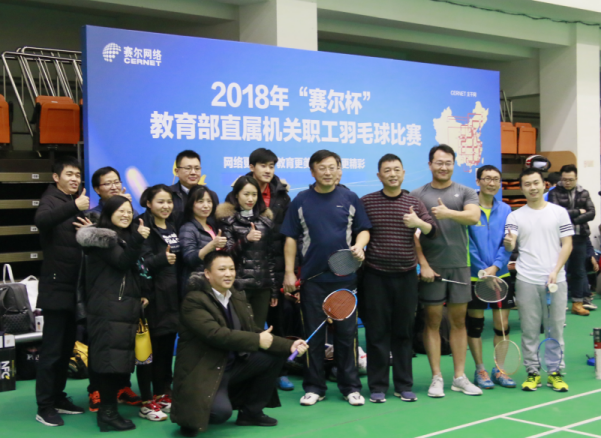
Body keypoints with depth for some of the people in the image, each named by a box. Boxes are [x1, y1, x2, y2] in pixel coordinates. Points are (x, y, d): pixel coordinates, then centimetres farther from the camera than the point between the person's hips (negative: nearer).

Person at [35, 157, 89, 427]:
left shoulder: (76, 202, 16)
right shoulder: (51, 200, -6)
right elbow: (41, 220, -31)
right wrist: (74, 207, -40)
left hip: (74, 287, 7)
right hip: (56, 286, -7)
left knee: (66, 347, 14)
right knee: (52, 349, -3)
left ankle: (58, 397, 24)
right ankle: (44, 407, 4)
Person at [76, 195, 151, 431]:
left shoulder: (126, 236, 21)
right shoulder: (103, 237, -5)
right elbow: (123, 262, -17)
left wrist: (141, 295, 11)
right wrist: (138, 240, -27)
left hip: (126, 306, 9)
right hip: (108, 308, -9)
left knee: (119, 357, 8)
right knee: (110, 357, -11)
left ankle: (109, 408, 14)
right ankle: (108, 412, -7)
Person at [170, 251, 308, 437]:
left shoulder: (238, 297, 8)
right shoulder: (194, 300, -16)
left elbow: (252, 331, 5)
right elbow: (216, 334, -28)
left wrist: (289, 345, -7)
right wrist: (257, 340, -24)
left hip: (233, 366, 8)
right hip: (203, 372, -8)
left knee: (276, 354, -5)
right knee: (221, 411, -33)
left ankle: (251, 412, 7)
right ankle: (193, 416, 3)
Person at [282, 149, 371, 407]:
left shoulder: (349, 199, 5)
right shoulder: (301, 201, 4)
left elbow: (363, 229, 9)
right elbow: (291, 238, 5)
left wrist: (359, 246, -13)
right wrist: (289, 273, -1)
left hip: (344, 277, 0)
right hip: (312, 279, 0)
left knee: (346, 333, 4)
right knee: (313, 334, 6)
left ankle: (350, 387, 15)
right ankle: (314, 388, 16)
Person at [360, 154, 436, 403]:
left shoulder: (414, 203, 7)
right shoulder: (366, 202, 3)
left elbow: (433, 233, 1)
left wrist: (419, 222, -18)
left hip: (406, 276, 2)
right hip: (376, 276, -2)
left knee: (404, 332, 8)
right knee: (377, 332, 2)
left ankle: (404, 385, 18)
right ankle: (378, 386, 11)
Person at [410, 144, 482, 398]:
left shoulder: (466, 193, 7)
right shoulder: (417, 195, 4)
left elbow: (474, 217, -14)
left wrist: (449, 213, -31)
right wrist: (423, 264, -9)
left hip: (459, 265, 2)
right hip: (431, 267, -1)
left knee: (458, 321, 7)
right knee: (433, 321, 2)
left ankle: (459, 377, 15)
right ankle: (436, 378, 9)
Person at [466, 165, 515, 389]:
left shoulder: (505, 210, 6)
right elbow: (467, 242, -9)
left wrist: (495, 266, -13)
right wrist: (482, 270, -14)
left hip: (500, 275, 3)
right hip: (474, 275, -3)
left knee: (502, 324, 5)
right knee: (475, 323, 5)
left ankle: (500, 369, 18)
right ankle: (480, 370, 17)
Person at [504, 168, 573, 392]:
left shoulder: (559, 212, 5)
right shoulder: (515, 216, 5)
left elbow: (567, 245, 3)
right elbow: (510, 246, -4)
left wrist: (555, 272, -8)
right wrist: (508, 243, -29)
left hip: (556, 280, 0)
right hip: (526, 281, 0)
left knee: (556, 328, 5)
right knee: (529, 330, 5)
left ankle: (555, 372, 15)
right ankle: (532, 372, 15)